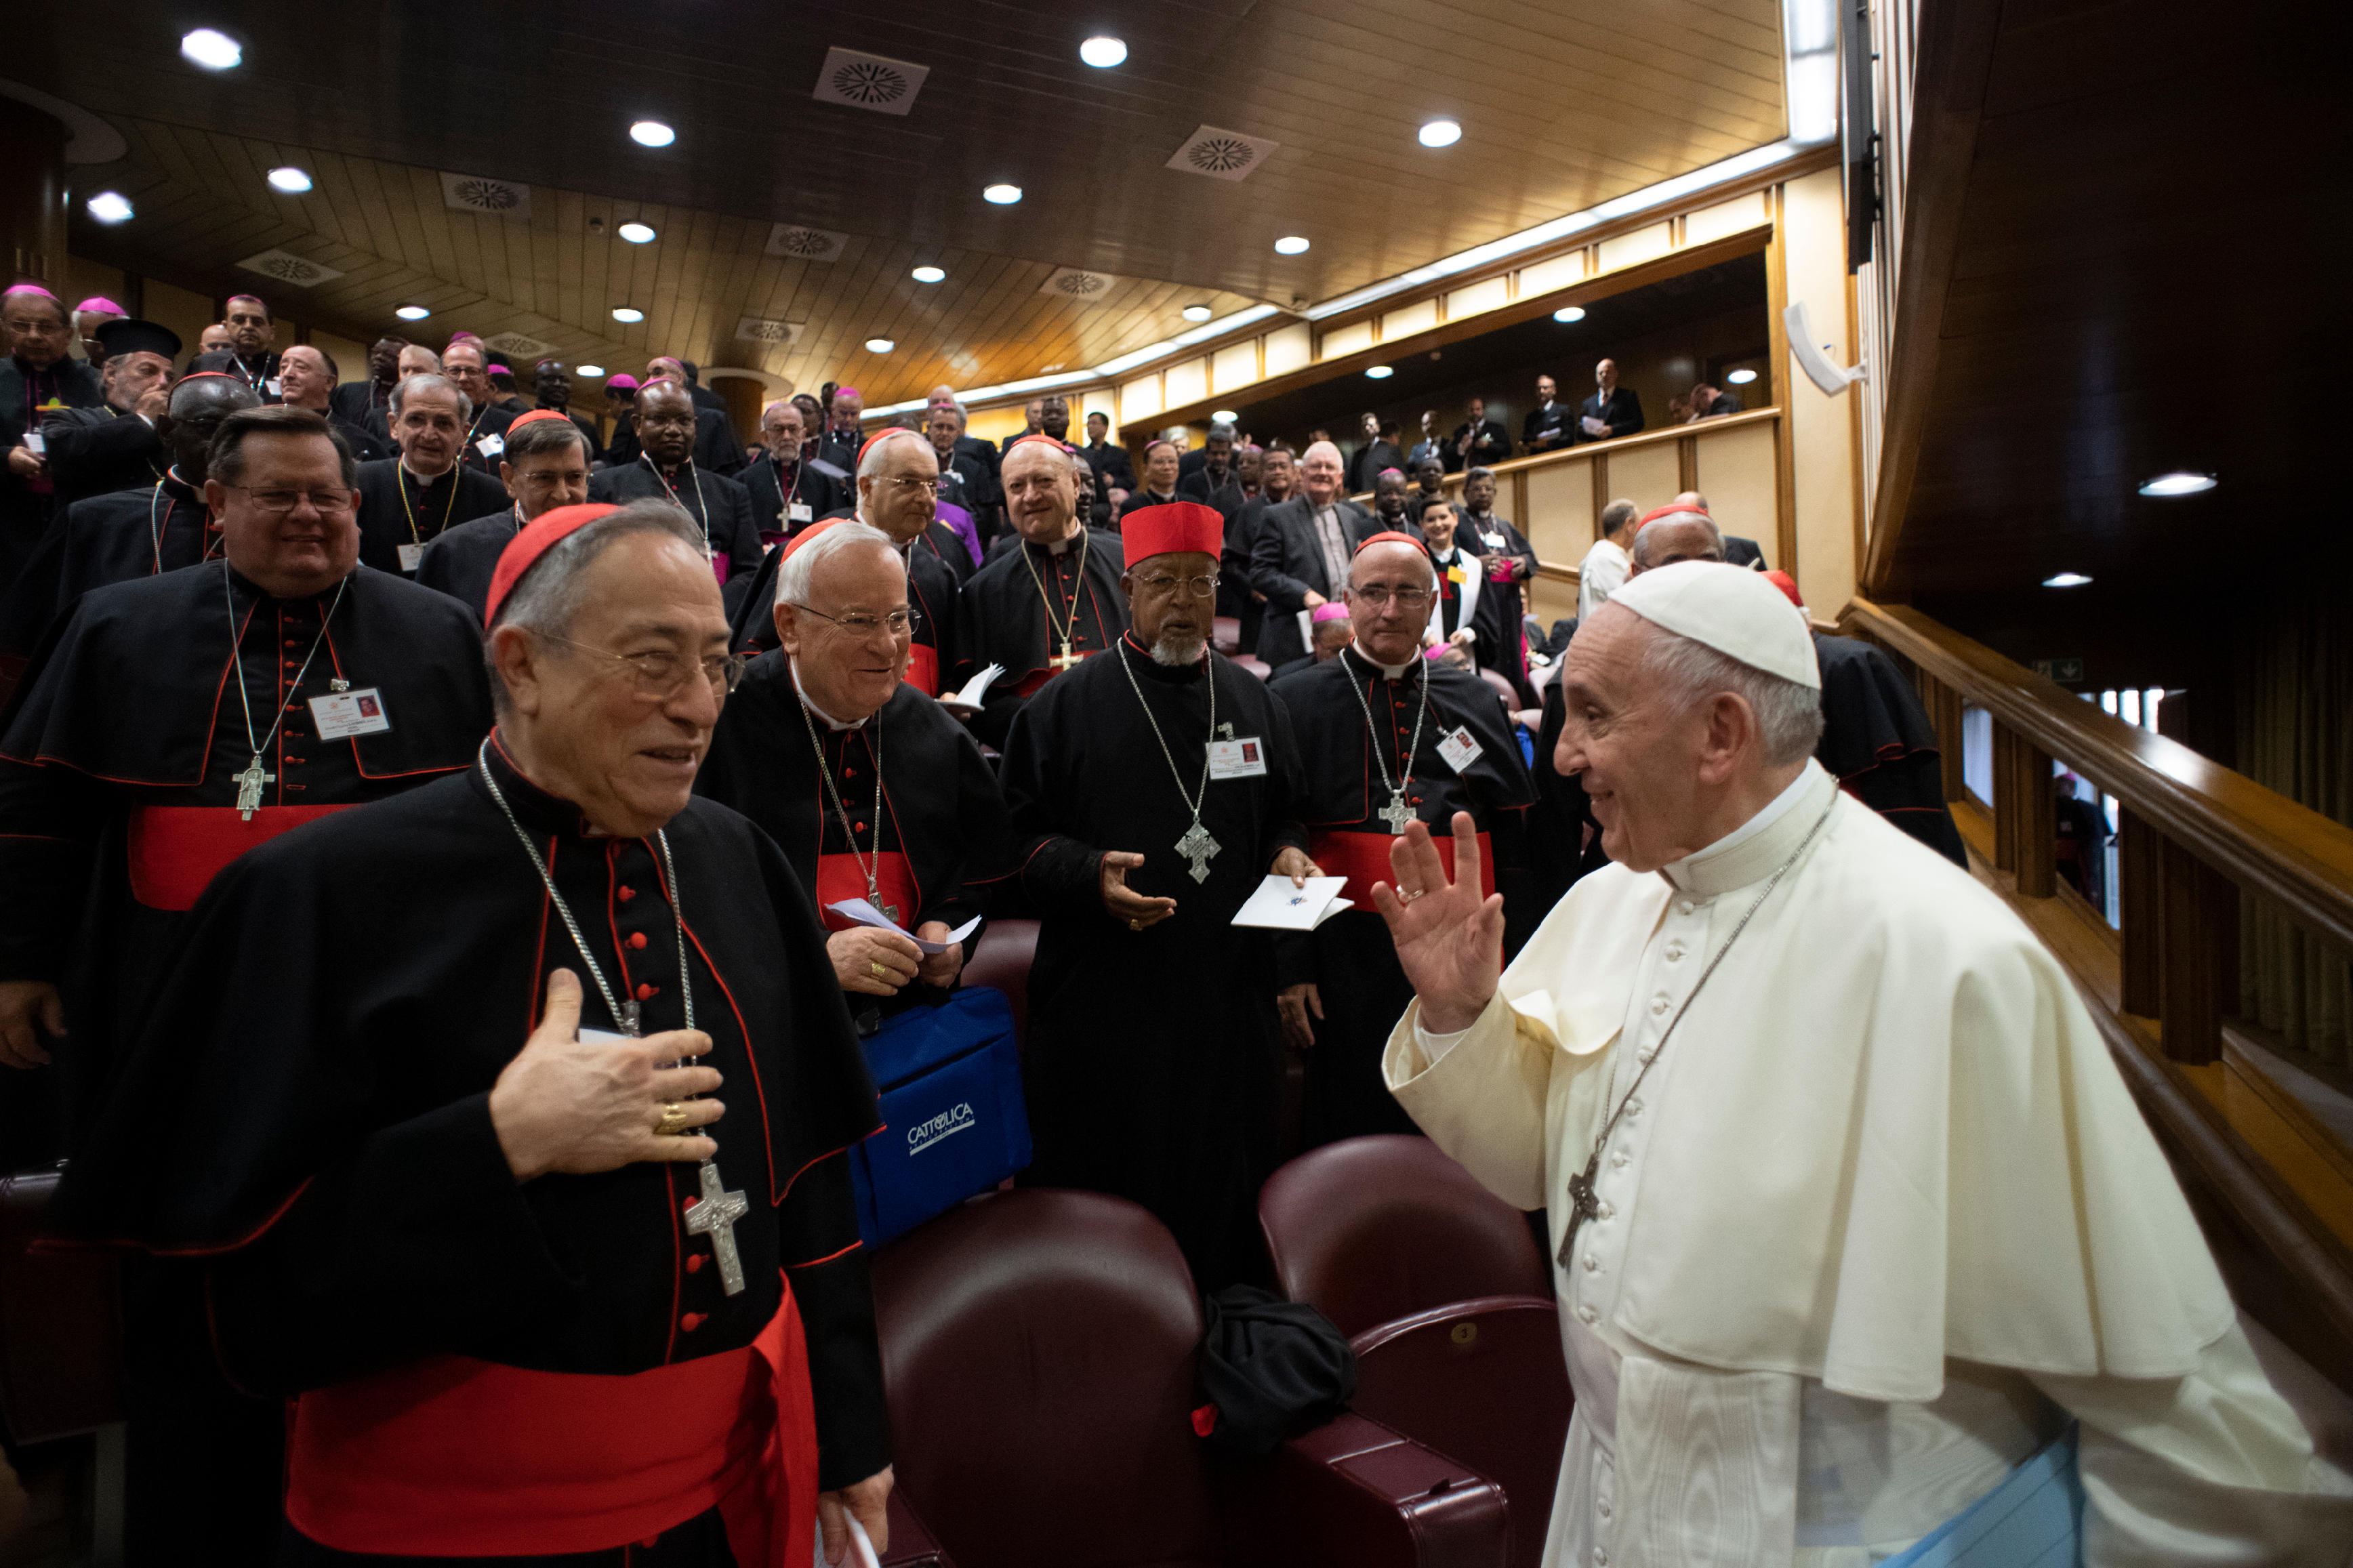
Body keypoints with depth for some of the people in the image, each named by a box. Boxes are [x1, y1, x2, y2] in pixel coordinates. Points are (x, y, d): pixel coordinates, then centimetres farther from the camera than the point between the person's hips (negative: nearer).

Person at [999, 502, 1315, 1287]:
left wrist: (1288, 853, -1)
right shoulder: (1066, 705, 0)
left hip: (1230, 998, 3)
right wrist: (1091, 876, -18)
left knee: (1227, 1204, 11)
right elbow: (1021, 834, 0)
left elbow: (1284, 815, 21)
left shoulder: (1255, 703, 12)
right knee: (1107, 1202, 5)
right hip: (1102, 1007, -3)